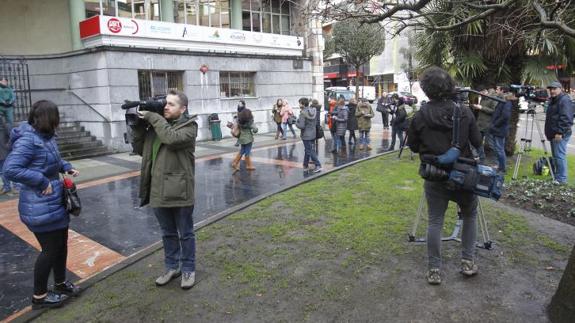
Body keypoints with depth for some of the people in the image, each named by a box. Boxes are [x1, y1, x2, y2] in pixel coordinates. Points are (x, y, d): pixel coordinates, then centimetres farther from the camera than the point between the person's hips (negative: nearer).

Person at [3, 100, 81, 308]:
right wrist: (42, 181, -24)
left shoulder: (46, 137, 6)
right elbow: (10, 169, -26)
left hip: (55, 203, 9)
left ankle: (60, 284, 38)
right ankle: (39, 296, 21)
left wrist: (66, 167, 5)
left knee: (61, 244, 19)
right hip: (40, 207, -9)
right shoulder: (28, 140, -21)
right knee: (51, 249, 2)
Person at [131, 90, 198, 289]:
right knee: (168, 234, 19)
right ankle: (172, 267, 36)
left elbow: (172, 139, -27)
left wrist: (153, 117, -18)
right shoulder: (156, 124, 9)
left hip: (180, 191, -5)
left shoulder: (189, 126, -7)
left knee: (185, 234, 10)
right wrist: (139, 126, 0)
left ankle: (188, 270, 26)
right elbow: (139, 149, 12)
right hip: (158, 191, 6)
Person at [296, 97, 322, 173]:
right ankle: (305, 165, 28)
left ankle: (318, 165, -4)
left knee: (310, 151, 0)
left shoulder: (303, 113, -20)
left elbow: (301, 126, -22)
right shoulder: (313, 111, 3)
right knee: (307, 150, 18)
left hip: (306, 135, -8)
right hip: (313, 134, 8)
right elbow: (316, 123, 11)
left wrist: (296, 123, -5)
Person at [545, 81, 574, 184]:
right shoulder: (553, 100, 20)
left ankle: (561, 179, -8)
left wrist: (559, 132, -24)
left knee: (560, 156, -11)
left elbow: (565, 118, -20)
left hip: (560, 135, -10)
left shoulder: (565, 100, -11)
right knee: (556, 156, 14)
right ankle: (557, 177, 22)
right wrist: (549, 132, 25)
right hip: (554, 134, 10)